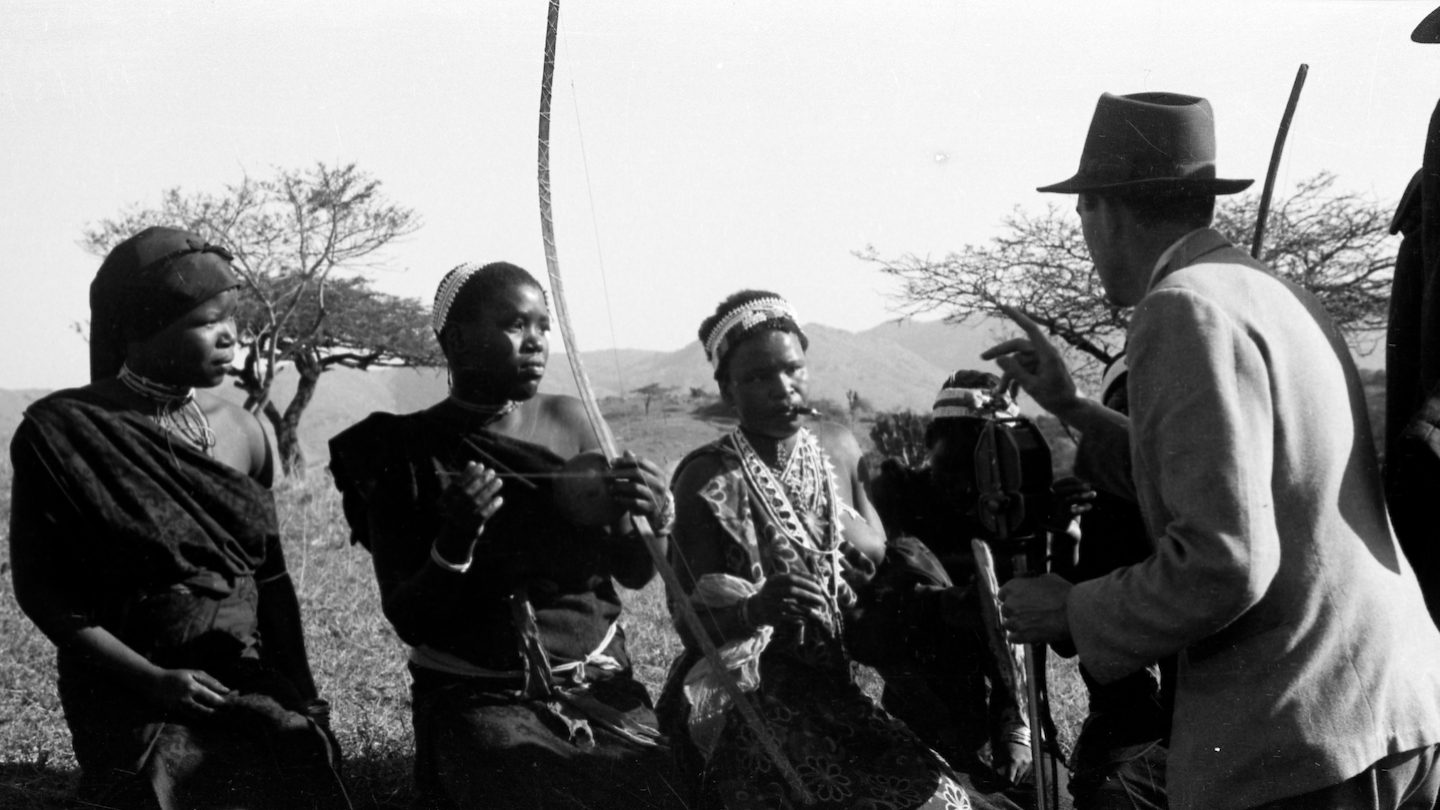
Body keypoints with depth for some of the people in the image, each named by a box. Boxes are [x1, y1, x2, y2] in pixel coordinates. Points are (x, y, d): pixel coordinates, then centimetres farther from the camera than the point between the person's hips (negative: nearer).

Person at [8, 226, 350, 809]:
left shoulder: (242, 432, 4)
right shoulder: (61, 432, -9)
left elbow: (270, 580, 10)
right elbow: (43, 590, -7)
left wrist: (303, 704, 5)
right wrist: (152, 679, -14)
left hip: (255, 693, 4)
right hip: (134, 711, -3)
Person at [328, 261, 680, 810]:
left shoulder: (568, 423, 7)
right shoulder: (406, 451, -2)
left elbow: (634, 573, 11)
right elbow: (408, 621, -5)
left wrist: (651, 519, -11)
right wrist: (454, 541, -23)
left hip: (598, 685, 3)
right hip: (478, 697, -3)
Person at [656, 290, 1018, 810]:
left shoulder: (838, 447, 8)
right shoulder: (707, 479, -10)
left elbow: (880, 556, 18)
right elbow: (693, 626, -12)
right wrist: (756, 610, -32)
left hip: (833, 684, 6)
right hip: (750, 702, -5)